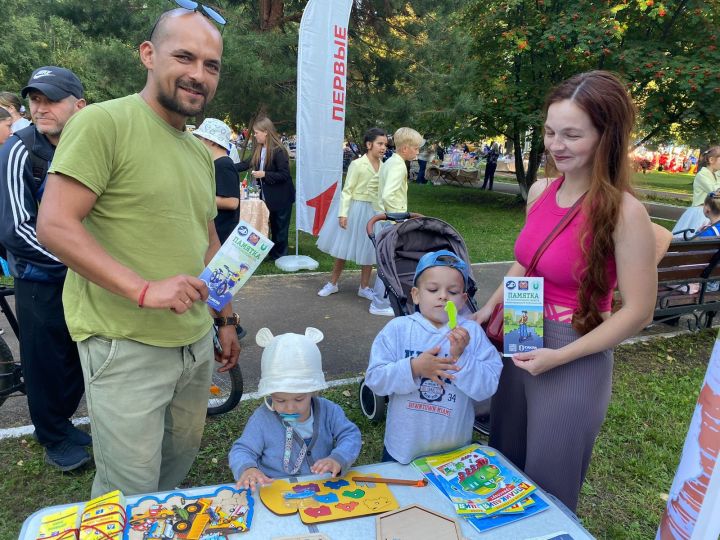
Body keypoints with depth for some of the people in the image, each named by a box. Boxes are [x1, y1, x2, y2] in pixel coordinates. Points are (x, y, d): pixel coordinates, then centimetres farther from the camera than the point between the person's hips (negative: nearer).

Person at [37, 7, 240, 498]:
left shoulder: (201, 154, 12)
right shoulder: (103, 122, -11)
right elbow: (55, 226, -17)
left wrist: (226, 319, 17)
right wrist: (145, 289, -26)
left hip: (196, 342, 7)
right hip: (126, 347, -7)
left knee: (181, 459, 24)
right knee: (130, 497, 7)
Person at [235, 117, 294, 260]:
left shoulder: (279, 151, -19)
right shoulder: (259, 150, 5)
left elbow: (284, 174, -21)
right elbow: (247, 163, 13)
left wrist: (264, 174, -22)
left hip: (281, 198, -7)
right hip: (268, 197, 7)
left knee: (280, 227, 5)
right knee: (273, 226, 16)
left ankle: (280, 257, 19)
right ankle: (273, 254, 27)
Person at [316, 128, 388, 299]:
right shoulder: (357, 164, -12)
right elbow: (347, 191, -11)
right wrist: (343, 213, -17)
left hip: (374, 212, 4)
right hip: (355, 209, -4)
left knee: (368, 250, 11)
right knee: (343, 247, 7)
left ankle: (364, 287, 26)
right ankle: (332, 283, 24)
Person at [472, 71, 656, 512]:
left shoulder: (624, 212, -19)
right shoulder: (540, 191, -1)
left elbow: (638, 313, -15)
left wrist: (560, 357, -18)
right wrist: (492, 306, 3)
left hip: (575, 358, -6)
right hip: (520, 341, 6)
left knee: (548, 484, 15)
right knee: (504, 466, 24)